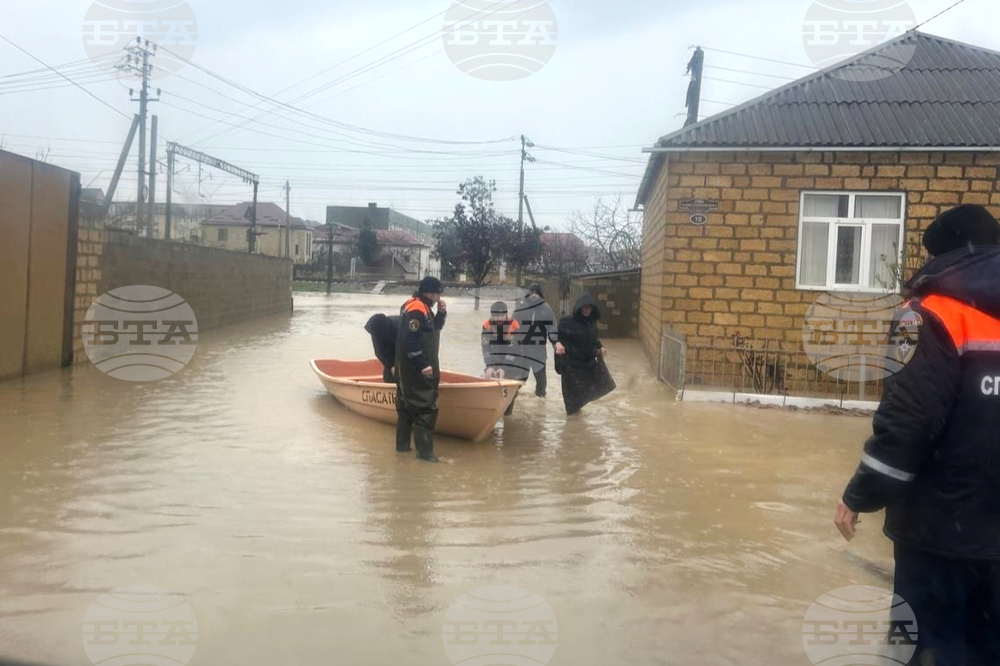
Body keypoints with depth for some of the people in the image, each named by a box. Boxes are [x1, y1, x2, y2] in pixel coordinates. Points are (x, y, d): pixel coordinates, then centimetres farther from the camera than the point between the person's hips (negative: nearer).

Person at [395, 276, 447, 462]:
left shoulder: (423, 307, 15)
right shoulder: (416, 309, -18)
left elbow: (434, 329, 24)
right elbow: (410, 340, -24)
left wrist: (441, 313, 8)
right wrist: (423, 365, -24)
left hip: (417, 366, 11)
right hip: (416, 368, -11)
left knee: (407, 405, 16)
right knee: (425, 407, -10)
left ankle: (402, 445, 26)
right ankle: (425, 452, -9)